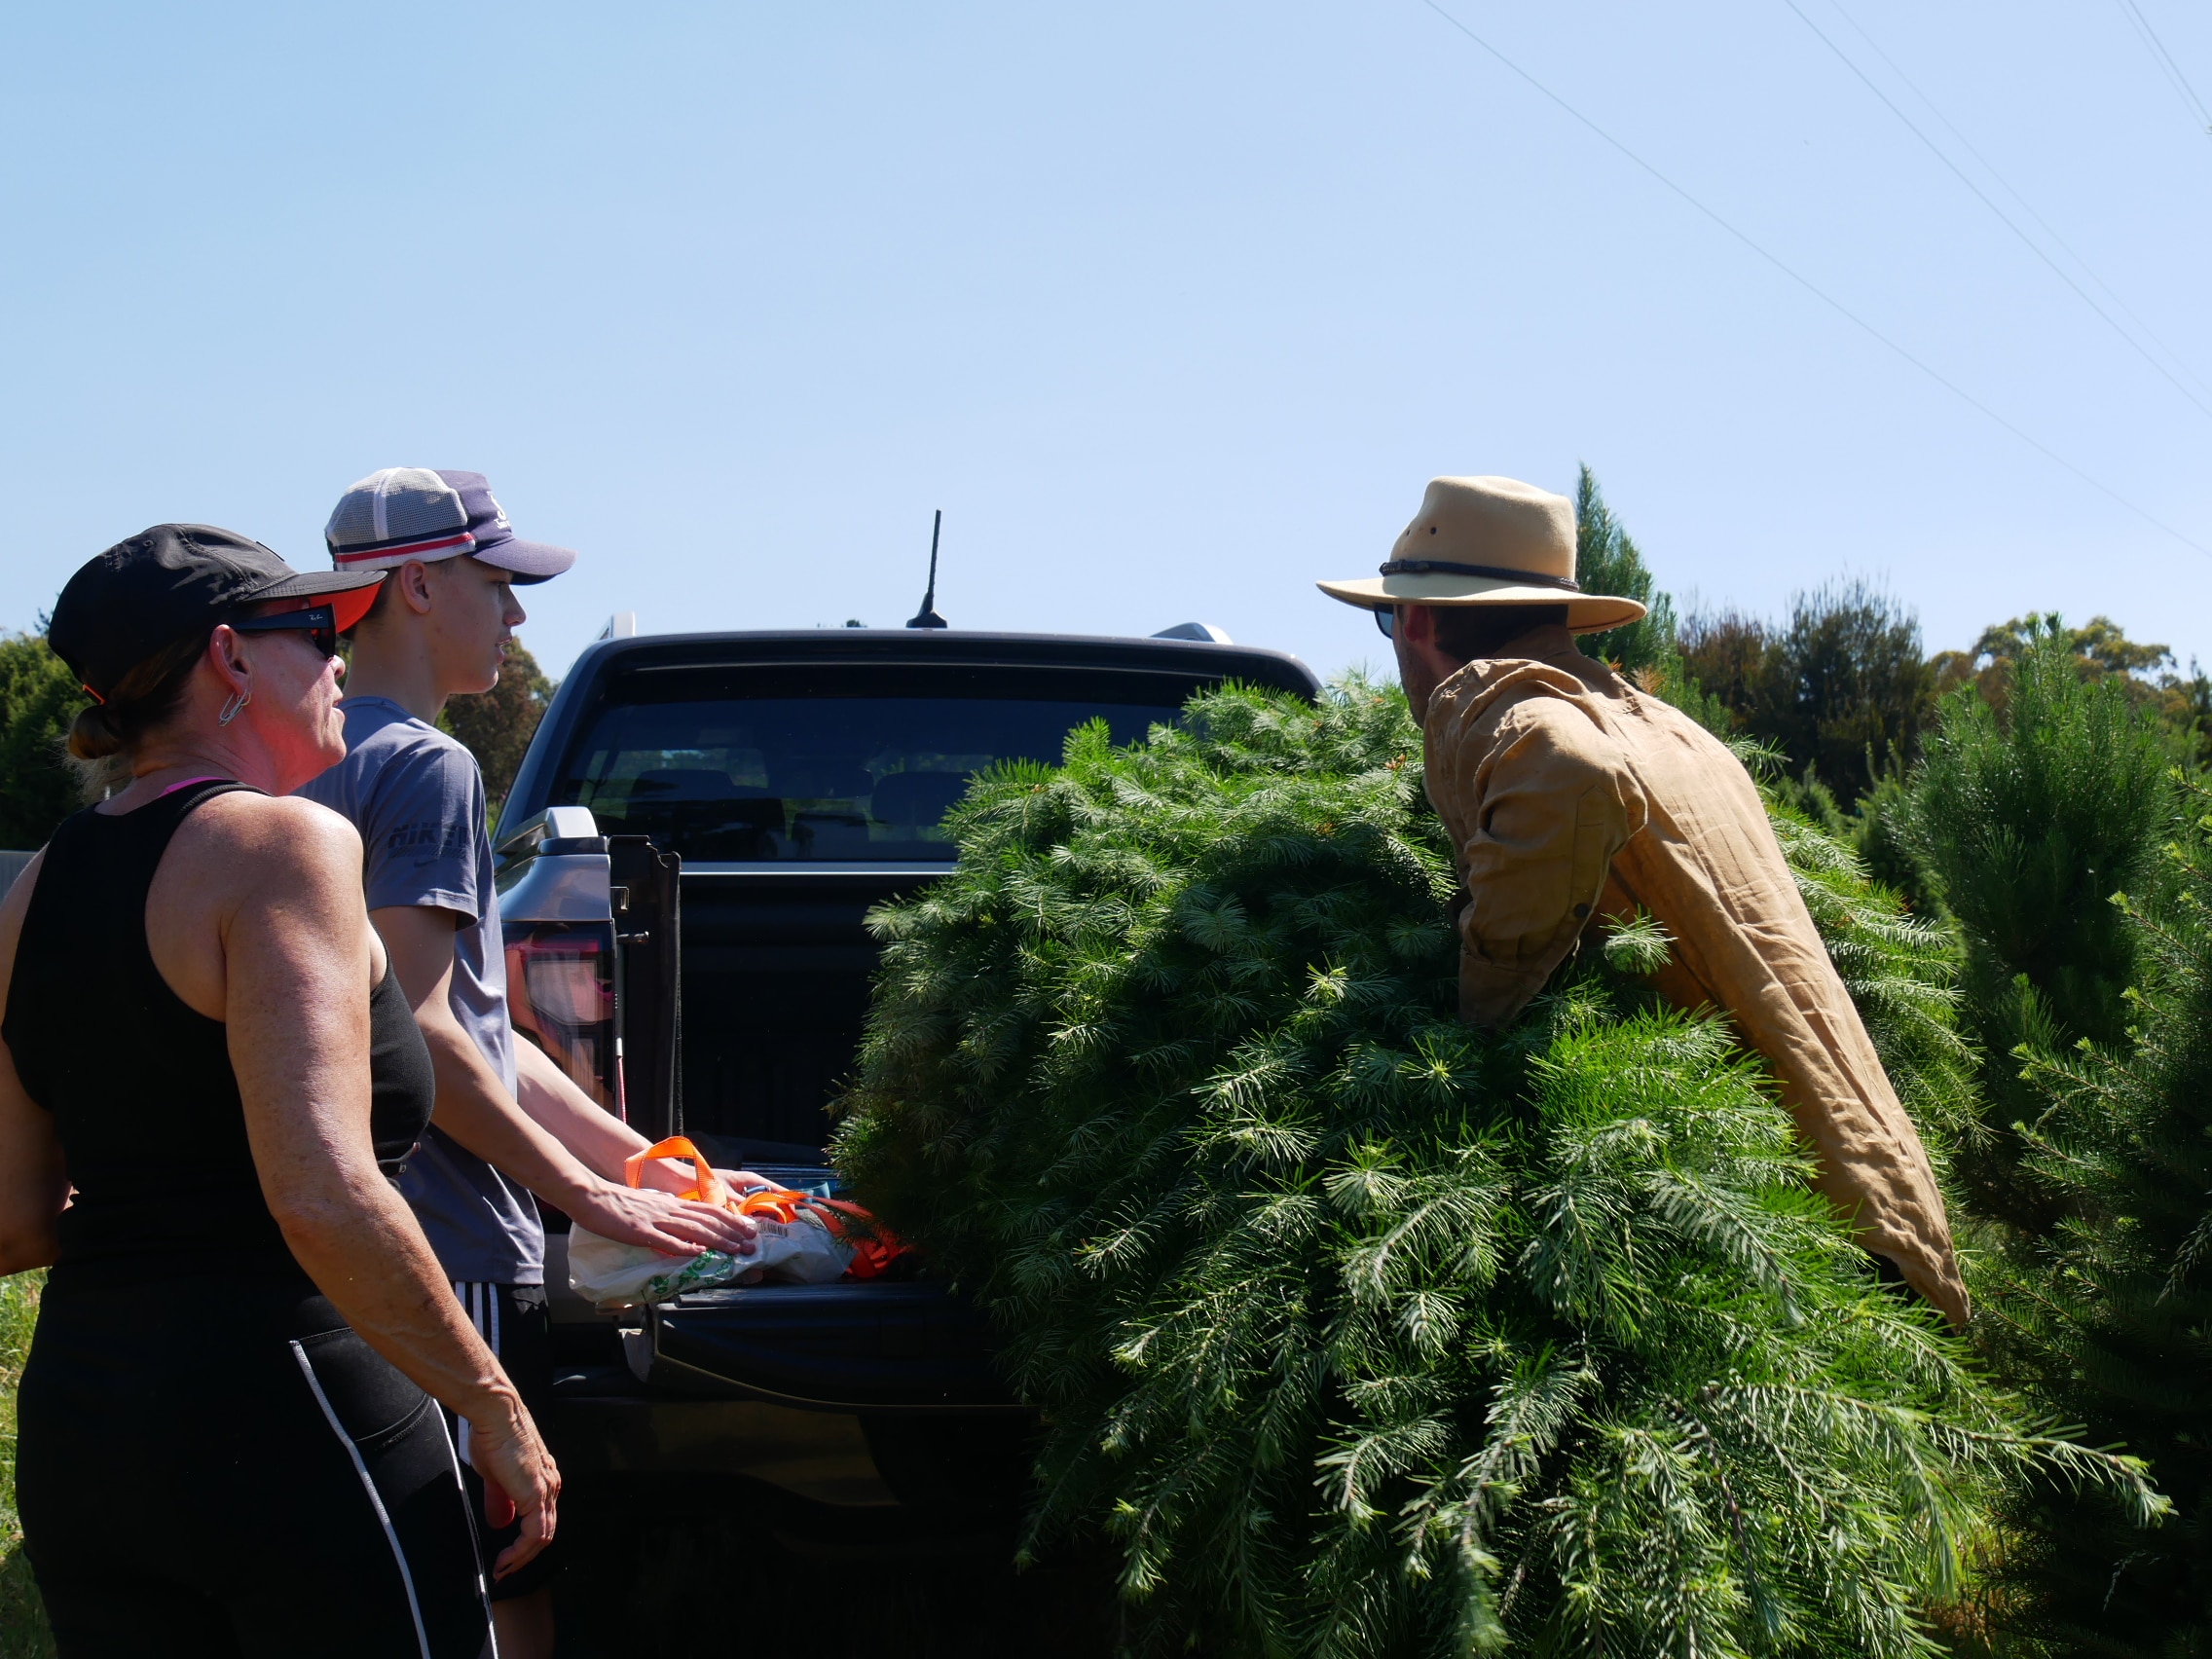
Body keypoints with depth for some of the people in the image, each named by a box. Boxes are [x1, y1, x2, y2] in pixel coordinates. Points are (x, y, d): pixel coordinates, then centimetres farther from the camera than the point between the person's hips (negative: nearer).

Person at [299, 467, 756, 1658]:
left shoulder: (323, 760, 19)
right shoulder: (423, 764, -11)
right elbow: (415, 1028, -19)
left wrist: (636, 1159, 18)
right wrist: (597, 1197, -12)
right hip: (454, 1254, -10)